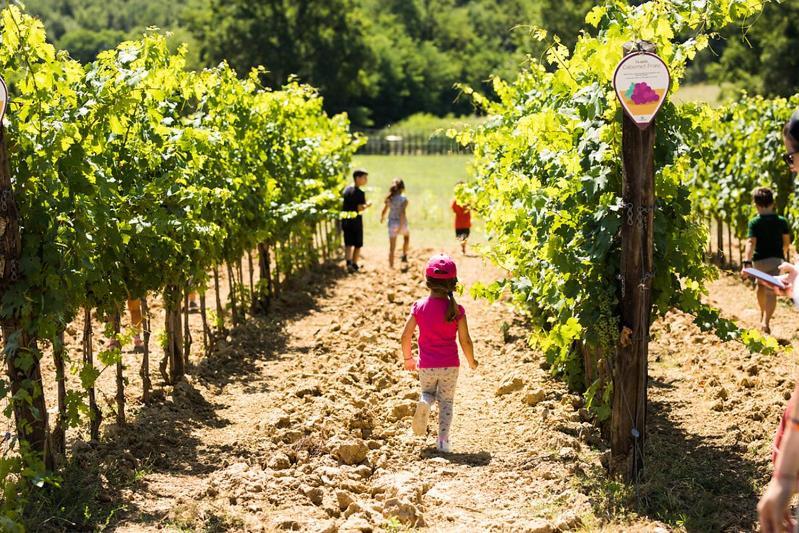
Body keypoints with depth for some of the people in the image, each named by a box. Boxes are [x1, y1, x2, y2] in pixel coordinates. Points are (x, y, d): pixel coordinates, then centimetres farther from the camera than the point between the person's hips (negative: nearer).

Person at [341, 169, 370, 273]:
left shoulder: (346, 190, 7)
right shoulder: (360, 193, -13)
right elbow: (360, 208, -19)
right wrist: (367, 205, -1)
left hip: (345, 220, 5)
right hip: (356, 221, -5)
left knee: (348, 243, 7)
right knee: (358, 245, 10)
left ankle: (349, 262, -13)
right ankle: (354, 264, 14)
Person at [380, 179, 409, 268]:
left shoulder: (389, 199, -1)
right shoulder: (403, 199, -14)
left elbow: (384, 210, 8)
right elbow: (403, 212, -23)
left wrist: (382, 218, 29)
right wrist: (401, 225, -23)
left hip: (392, 223, 2)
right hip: (401, 223, -2)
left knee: (392, 247, 7)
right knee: (407, 236, 32)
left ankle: (391, 266, 6)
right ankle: (404, 256, 30)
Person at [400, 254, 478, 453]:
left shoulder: (419, 306, -7)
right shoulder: (456, 310, -11)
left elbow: (406, 335, -6)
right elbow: (465, 340, -10)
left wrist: (408, 358, 11)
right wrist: (471, 361, 8)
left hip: (426, 365, 1)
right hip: (449, 365, -1)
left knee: (428, 392, 24)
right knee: (446, 401, 13)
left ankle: (425, 403, -11)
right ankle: (443, 440, 2)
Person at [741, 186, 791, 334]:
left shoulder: (754, 222, -7)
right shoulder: (782, 222, 0)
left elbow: (751, 243, -19)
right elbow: (786, 242, 8)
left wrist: (746, 263, -27)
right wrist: (783, 253, 30)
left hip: (759, 260, 0)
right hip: (776, 259, 0)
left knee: (761, 285, 27)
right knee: (771, 291, -8)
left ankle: (763, 314, 44)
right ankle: (766, 321, -26)